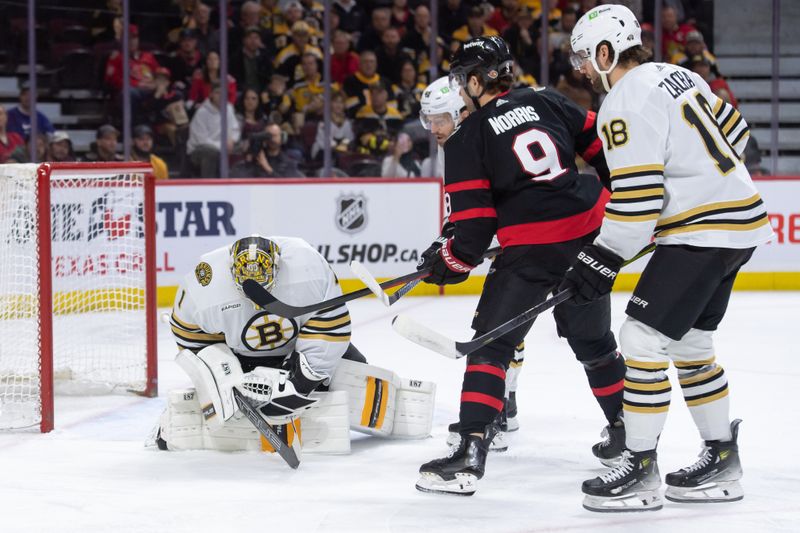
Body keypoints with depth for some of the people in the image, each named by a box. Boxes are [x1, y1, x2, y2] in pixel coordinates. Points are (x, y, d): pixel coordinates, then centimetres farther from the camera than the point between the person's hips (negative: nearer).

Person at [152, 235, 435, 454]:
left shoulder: (307, 264, -34)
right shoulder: (203, 288, -32)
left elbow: (331, 322, -24)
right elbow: (193, 336, -12)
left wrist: (302, 377, -24)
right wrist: (221, 374, -18)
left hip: (301, 347, 1)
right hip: (241, 357, 0)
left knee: (359, 387, -11)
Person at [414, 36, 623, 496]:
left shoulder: (466, 139, -2)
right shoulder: (547, 103, 11)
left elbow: (475, 224, -5)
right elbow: (600, 143, 14)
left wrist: (451, 261, 10)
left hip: (532, 247, -6)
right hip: (590, 231, 6)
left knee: (491, 343, -1)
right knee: (592, 338, 22)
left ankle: (472, 452, -11)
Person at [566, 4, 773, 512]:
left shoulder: (626, 104, -15)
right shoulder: (675, 75, 12)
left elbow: (635, 199, -20)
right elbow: (734, 132, 19)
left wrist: (601, 261, -14)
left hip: (704, 231, -10)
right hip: (738, 219, 10)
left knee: (643, 338, -9)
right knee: (690, 343, 18)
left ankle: (640, 471, -6)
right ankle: (721, 462, 24)